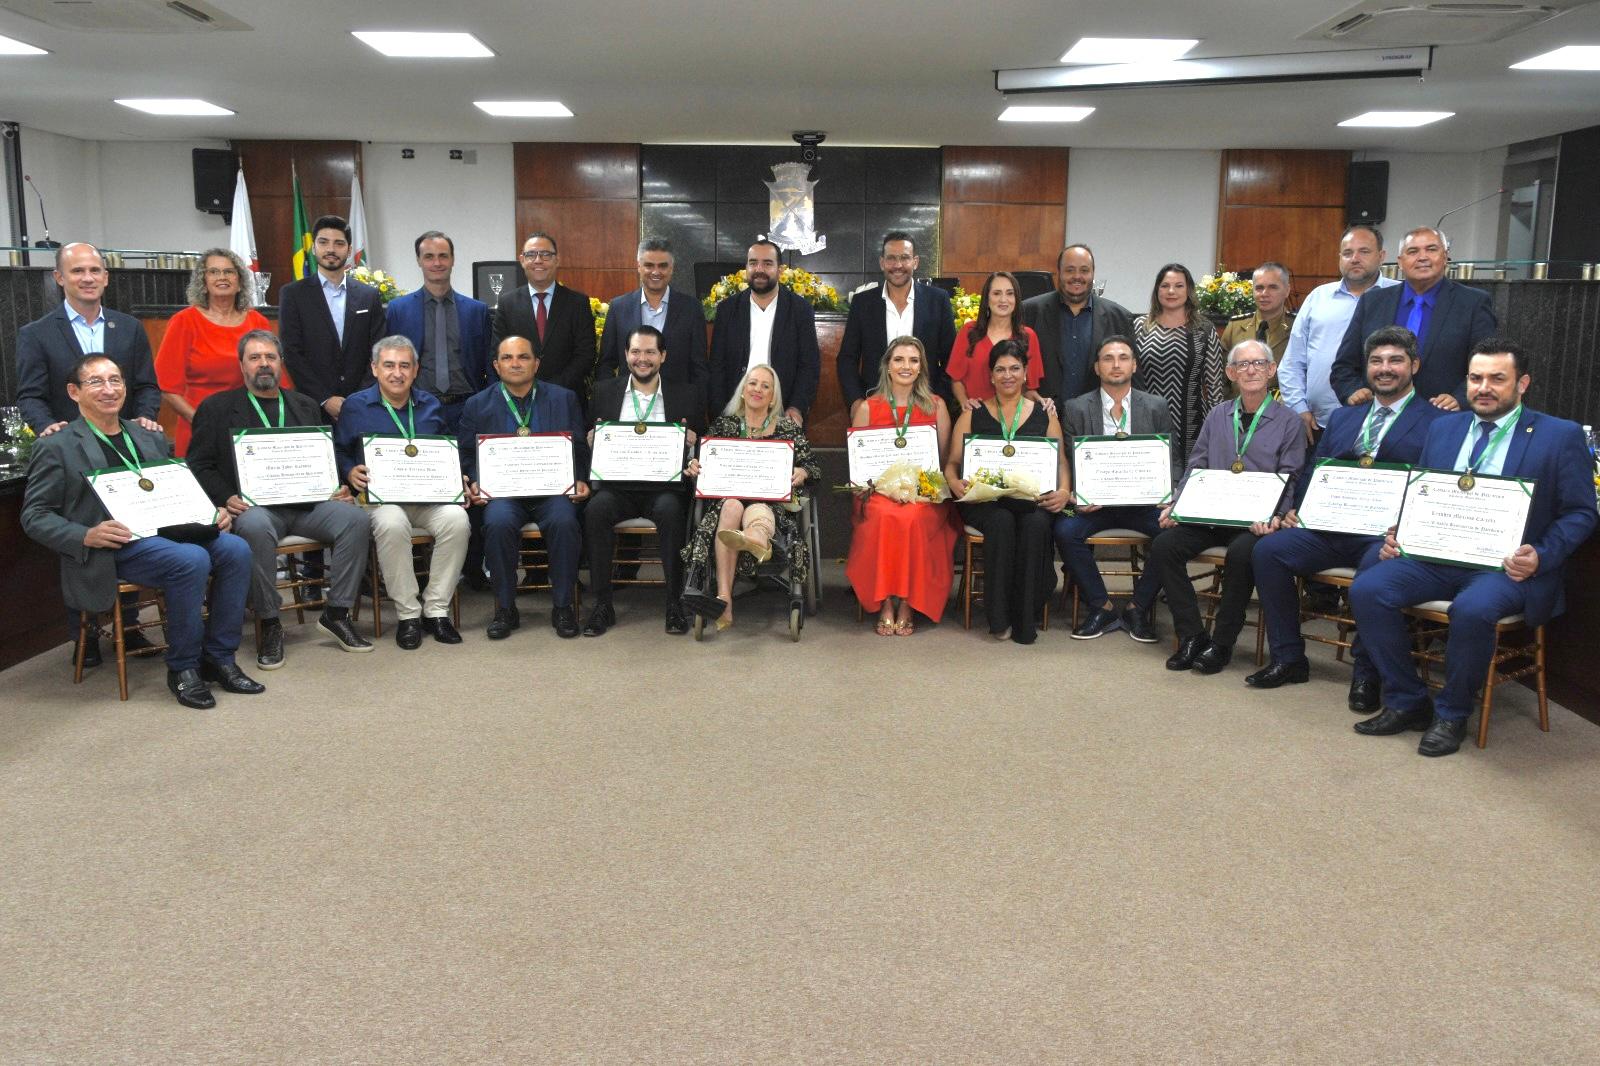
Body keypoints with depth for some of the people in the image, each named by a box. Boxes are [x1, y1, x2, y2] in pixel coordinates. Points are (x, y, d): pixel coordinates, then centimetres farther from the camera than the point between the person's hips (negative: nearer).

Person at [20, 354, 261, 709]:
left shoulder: (152, 440, 23)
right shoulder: (56, 448, 6)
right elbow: (34, 516, 0)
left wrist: (212, 513, 2)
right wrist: (87, 536, -17)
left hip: (168, 531, 6)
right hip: (115, 546, -6)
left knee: (235, 549, -22)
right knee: (191, 560, -32)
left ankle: (218, 658, -10)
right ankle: (182, 668, -15)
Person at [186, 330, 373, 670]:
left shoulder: (305, 406, 24)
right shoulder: (216, 408, 13)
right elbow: (199, 466, 6)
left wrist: (338, 490, 0)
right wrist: (226, 499, -12)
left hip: (308, 502, 3)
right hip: (254, 505, -3)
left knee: (355, 518, -25)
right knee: (255, 528, -38)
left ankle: (337, 613, -13)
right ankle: (269, 625, -22)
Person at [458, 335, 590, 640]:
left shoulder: (564, 398, 13)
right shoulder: (478, 405, 13)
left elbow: (580, 449, 11)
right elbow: (467, 455, 12)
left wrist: (580, 480, -7)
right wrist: (475, 483, -7)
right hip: (502, 489, 0)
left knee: (564, 521, -32)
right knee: (498, 523, -32)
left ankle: (562, 607, -15)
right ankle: (505, 609, -14)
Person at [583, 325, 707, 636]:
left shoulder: (687, 394, 12)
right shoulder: (605, 391, 16)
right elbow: (590, 438, 16)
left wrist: (692, 441, -11)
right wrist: (591, 440, -7)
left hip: (665, 485, -1)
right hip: (617, 486, 1)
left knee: (670, 510, -34)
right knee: (596, 508, -30)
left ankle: (674, 602, -24)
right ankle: (602, 604, -22)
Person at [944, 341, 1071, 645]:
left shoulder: (1044, 415, 16)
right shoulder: (973, 415, 14)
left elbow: (1061, 462, 10)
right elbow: (952, 463, 10)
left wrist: (1064, 491, -11)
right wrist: (955, 483, -13)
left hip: (1032, 500, 1)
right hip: (985, 500, -1)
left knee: (1036, 524, -34)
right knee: (1001, 522, -36)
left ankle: (1026, 619, -24)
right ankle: (999, 617, -26)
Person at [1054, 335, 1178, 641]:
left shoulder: (1157, 407, 9)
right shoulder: (1076, 409, 6)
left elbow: (1172, 462, 9)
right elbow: (1068, 464, 4)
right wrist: (1076, 497, -16)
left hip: (1144, 500, 1)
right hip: (1094, 501, 0)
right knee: (1065, 531, -29)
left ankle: (1138, 608, -7)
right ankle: (1102, 608, -9)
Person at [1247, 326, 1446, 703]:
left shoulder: (1436, 423, 6)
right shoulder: (1342, 418, 24)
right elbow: (1313, 470, 20)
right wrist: (1297, 508, 0)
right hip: (1329, 528, 5)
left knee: (1375, 568, -37)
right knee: (1268, 549, -18)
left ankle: (1366, 674, -16)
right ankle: (1288, 658, -6)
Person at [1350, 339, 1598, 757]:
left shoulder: (1561, 436, 3)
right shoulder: (1443, 429, 17)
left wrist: (1540, 557, -16)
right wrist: (1397, 536, -1)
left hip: (1507, 565, -5)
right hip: (1436, 556, 5)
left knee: (1472, 610, -36)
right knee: (1366, 590, -19)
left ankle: (1451, 715, -10)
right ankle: (1406, 702, -4)